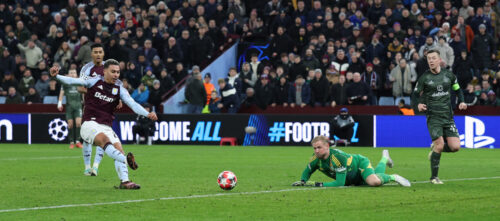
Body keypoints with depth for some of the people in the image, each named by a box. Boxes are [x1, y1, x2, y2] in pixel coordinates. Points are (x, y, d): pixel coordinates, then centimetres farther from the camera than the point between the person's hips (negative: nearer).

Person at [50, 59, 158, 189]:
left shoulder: (119, 89, 8)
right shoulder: (94, 82, 4)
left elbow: (132, 104, -4)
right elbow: (74, 81, -6)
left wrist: (148, 114, -21)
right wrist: (57, 76, -22)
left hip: (106, 127, 4)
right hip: (90, 124, -4)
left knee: (118, 148, -16)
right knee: (104, 140, -33)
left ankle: (124, 181, -19)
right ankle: (126, 160, -55)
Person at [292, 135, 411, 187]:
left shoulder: (338, 157, -43)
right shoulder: (316, 158, -24)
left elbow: (339, 183, -46)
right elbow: (307, 171, -3)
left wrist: (318, 184, -50)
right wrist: (303, 181, -26)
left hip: (360, 163, -7)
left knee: (374, 181, -34)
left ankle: (393, 177, -1)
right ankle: (384, 159, 57)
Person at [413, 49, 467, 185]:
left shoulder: (449, 75, 6)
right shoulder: (424, 77, 0)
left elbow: (457, 89, 20)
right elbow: (416, 93, 7)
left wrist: (461, 102, 3)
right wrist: (419, 104, -13)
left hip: (448, 116, 3)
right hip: (433, 116, -3)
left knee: (455, 147, -9)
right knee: (440, 144, -15)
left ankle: (435, 148, 24)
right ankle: (434, 177, -1)